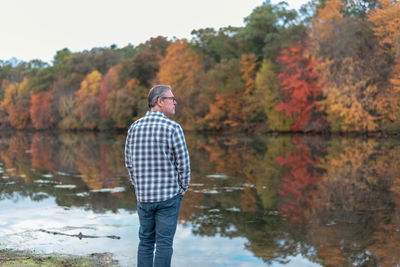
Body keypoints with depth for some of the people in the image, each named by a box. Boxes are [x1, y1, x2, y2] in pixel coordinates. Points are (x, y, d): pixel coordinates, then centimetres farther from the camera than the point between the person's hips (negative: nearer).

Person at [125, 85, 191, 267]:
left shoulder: (134, 128, 2)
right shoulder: (173, 128, -14)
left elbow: (129, 163, 8)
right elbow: (183, 163, -11)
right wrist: (183, 188, 6)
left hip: (144, 196, 5)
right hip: (169, 196, -5)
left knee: (145, 241, 15)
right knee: (164, 243, 3)